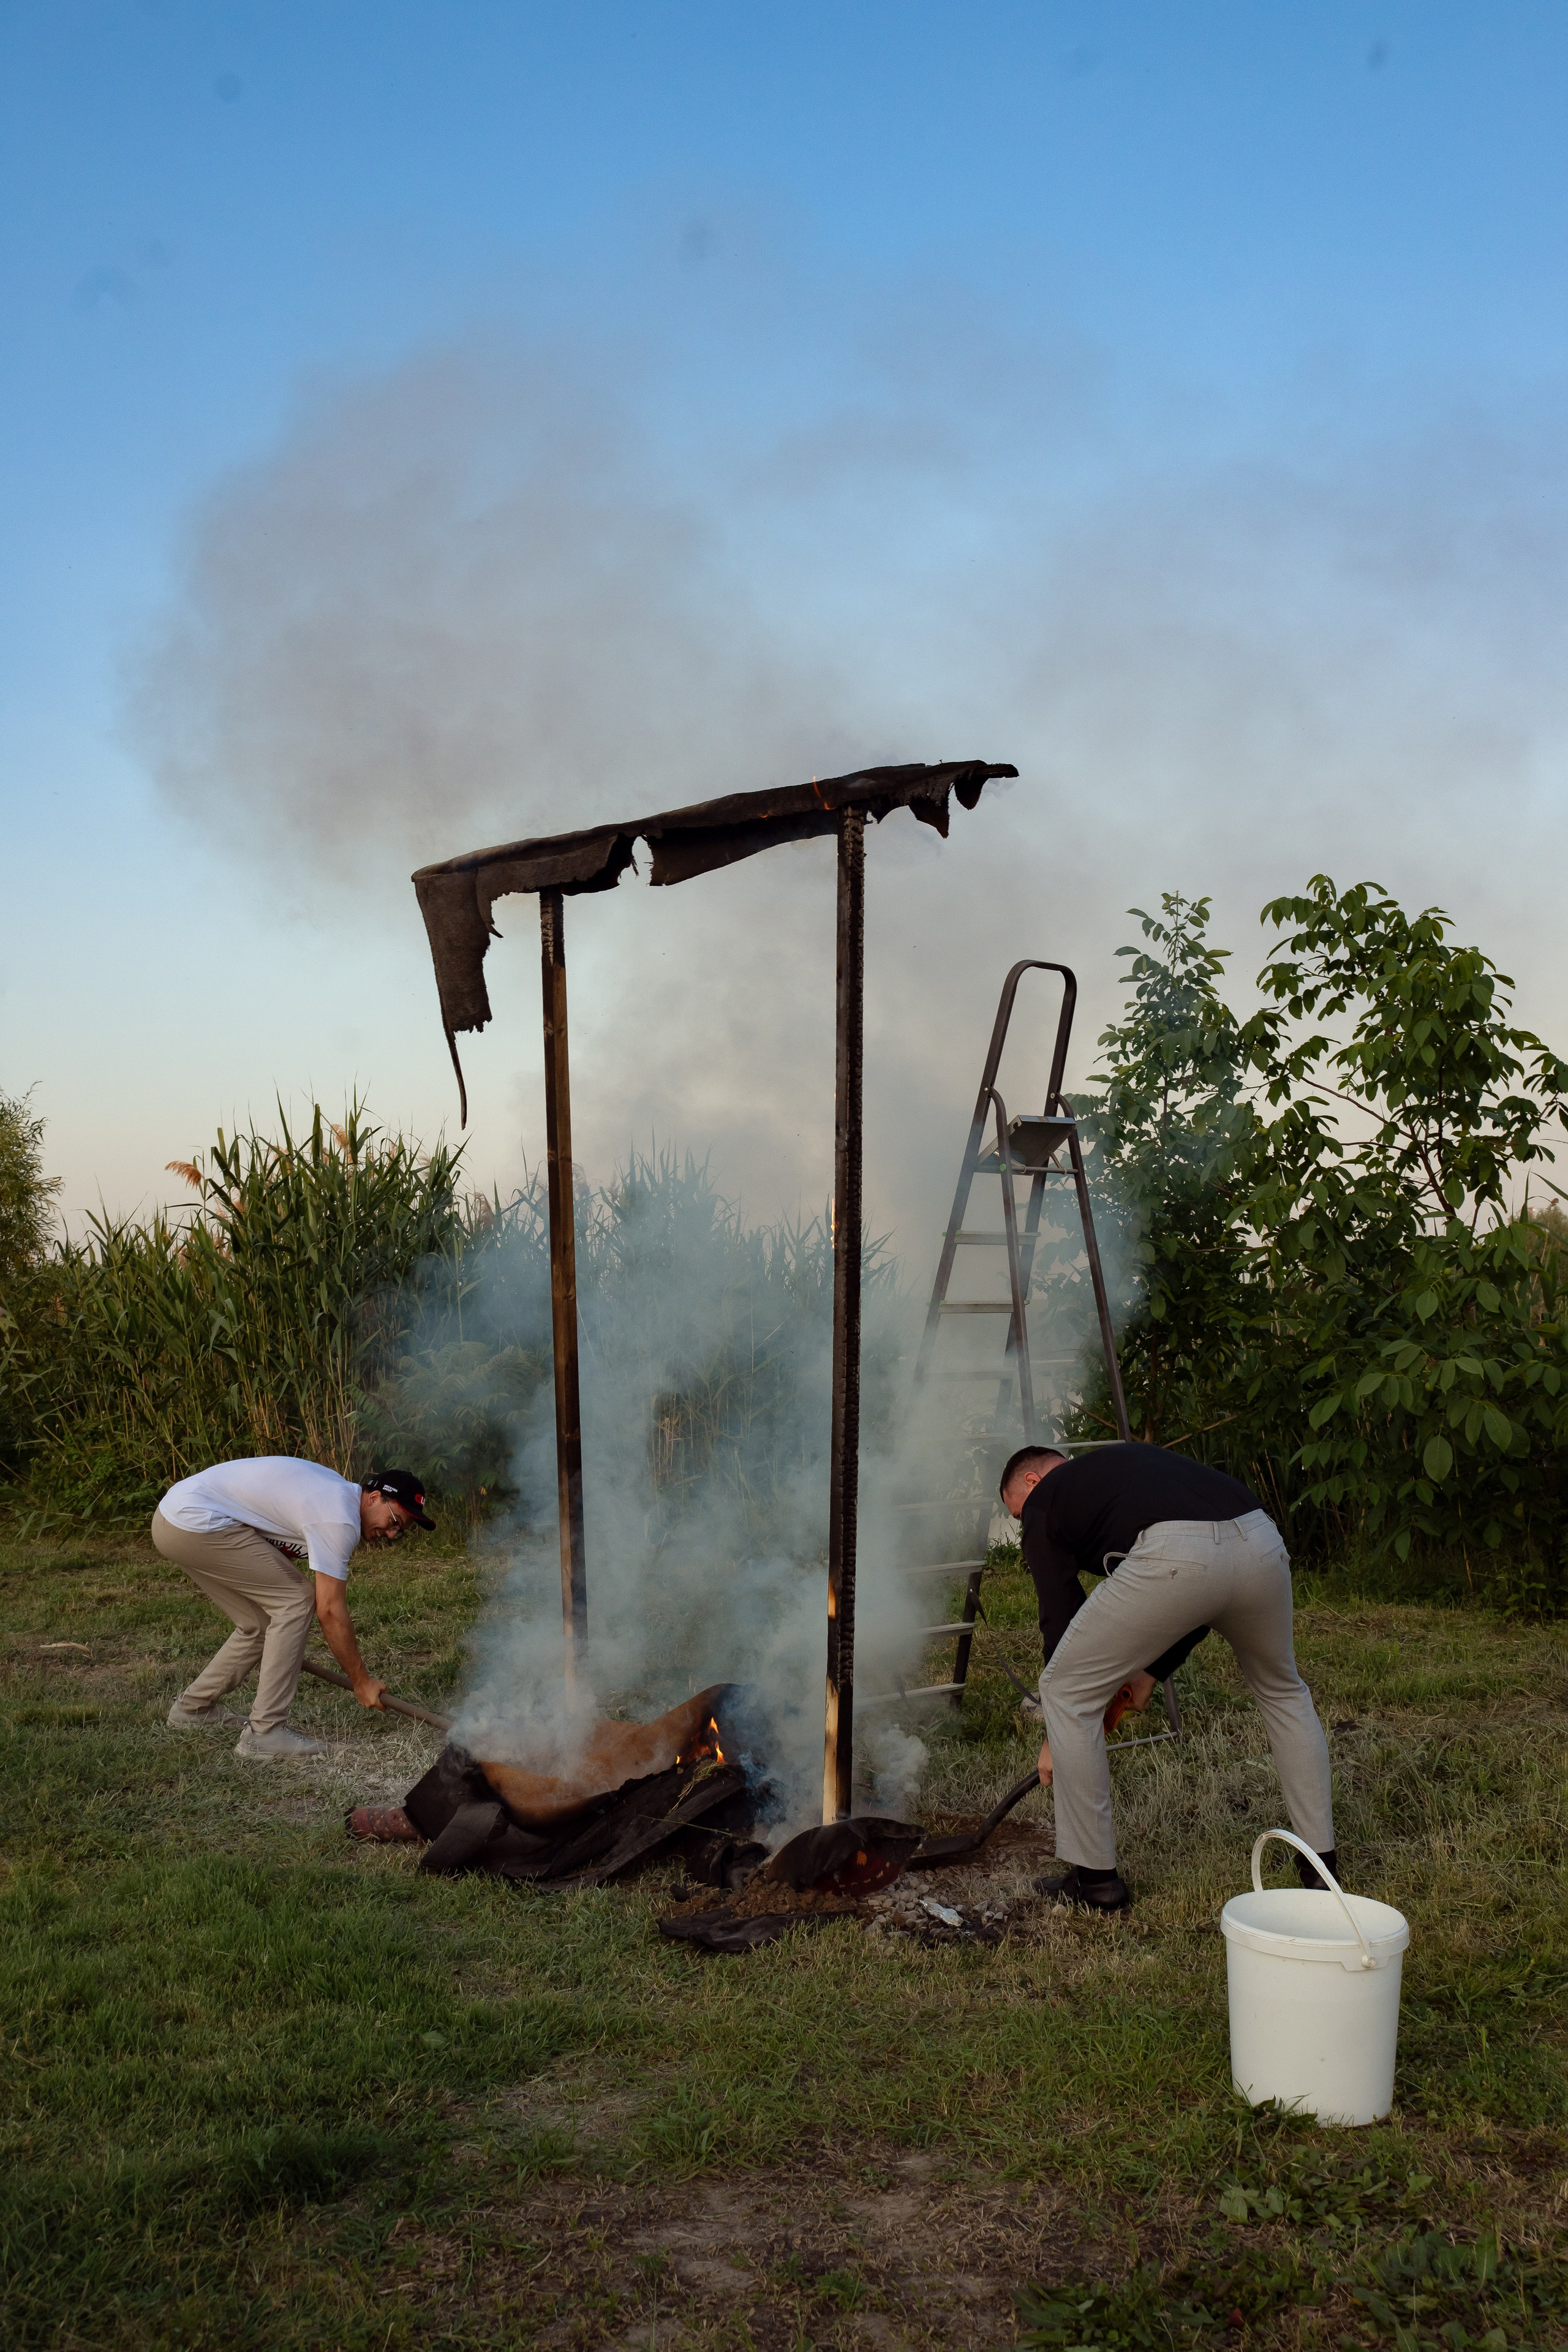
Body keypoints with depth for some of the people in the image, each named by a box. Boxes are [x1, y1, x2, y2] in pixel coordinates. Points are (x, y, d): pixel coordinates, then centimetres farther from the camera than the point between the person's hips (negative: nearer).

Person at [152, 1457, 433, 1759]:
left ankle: (192, 1707, 30)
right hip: (199, 1522, -10)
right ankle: (264, 1732, -7)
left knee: (263, 1623, 15)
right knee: (296, 1603, -9)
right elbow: (330, 1610, -15)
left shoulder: (336, 1491, 14)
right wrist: (362, 1681, -5)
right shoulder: (340, 1521, -16)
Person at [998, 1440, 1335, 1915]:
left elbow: (1061, 1615, 20)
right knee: (1282, 1693, 34)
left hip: (1175, 1557, -6)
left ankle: (1094, 1877, 20)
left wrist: (1056, 1741, 31)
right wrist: (1151, 1672, 43)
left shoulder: (1043, 1501, 23)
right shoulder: (1125, 1463, 40)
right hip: (1260, 1542, 7)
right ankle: (1320, 1865, 37)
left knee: (1066, 1692, 14)